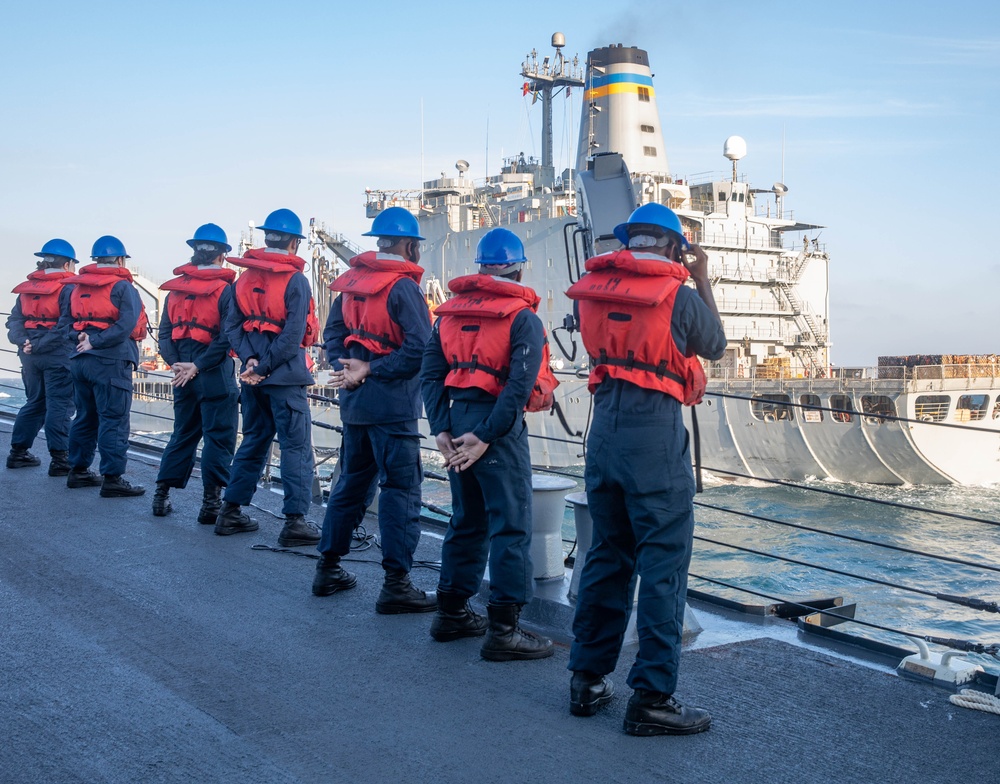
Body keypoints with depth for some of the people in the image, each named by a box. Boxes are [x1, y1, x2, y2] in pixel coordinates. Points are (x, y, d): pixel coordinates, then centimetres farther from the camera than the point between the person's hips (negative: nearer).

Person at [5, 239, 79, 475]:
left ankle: (18, 452, 23)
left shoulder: (27, 288, 13)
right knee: (59, 405, -3)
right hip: (58, 356, -7)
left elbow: (15, 320, 7)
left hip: (30, 356, 7)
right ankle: (59, 459, -3)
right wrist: (41, 345, -16)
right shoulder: (67, 288, -9)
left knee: (35, 403, 19)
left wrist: (23, 341, -6)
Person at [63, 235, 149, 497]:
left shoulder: (78, 287, 14)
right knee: (113, 420, -5)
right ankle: (112, 478, -6)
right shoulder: (123, 287, -6)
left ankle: (78, 470, 25)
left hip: (80, 361, 7)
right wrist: (95, 342, -17)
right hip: (110, 362, -7)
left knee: (85, 416, 18)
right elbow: (126, 325, -18)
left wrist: (80, 337, -3)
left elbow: (65, 322, 11)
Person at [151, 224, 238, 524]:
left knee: (183, 433, 18)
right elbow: (226, 338, -17)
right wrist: (198, 366, -14)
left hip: (183, 374, 6)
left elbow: (165, 332, 4)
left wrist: (175, 363, -2)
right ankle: (211, 502, 0)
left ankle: (162, 494, 20)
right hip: (215, 375, -6)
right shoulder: (225, 289, -9)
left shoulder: (175, 289, 8)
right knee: (218, 436, 1)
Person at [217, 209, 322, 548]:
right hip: (284, 378, -7)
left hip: (252, 378, 7)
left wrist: (251, 360, -6)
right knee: (296, 447, -1)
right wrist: (264, 367, -13)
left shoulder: (245, 278, 8)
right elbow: (293, 336, -18)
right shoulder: (295, 280, -11)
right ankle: (295, 522, -3)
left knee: (253, 441, 18)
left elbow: (232, 325, 2)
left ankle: (231, 512, 22)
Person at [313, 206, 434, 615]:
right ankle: (396, 584, -3)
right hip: (392, 407, -8)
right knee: (401, 489, -3)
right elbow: (419, 347, -22)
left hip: (354, 403, 8)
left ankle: (328, 569, 25)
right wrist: (371, 370, -14)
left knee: (352, 481, 19)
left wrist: (346, 371, -1)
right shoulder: (403, 286, -13)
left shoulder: (353, 282, 10)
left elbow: (333, 331, 12)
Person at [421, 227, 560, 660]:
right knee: (511, 526, -1)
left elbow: (431, 372, 5)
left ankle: (451, 612, 26)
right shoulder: (523, 317, -7)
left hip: (459, 417, 7)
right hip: (498, 427, -7)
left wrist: (442, 429, 0)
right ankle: (503, 629, -1)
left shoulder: (451, 311, 11)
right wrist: (486, 437, -16)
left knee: (467, 519, 19)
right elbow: (519, 386, -17)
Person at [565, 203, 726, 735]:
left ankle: (588, 680, 23)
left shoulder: (593, 287, 6)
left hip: (605, 427, 6)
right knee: (663, 566, 0)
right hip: (655, 432, -6)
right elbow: (715, 347, 11)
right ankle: (651, 699, 2)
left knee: (606, 555, 16)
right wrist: (702, 281, 20)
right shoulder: (678, 294, -7)